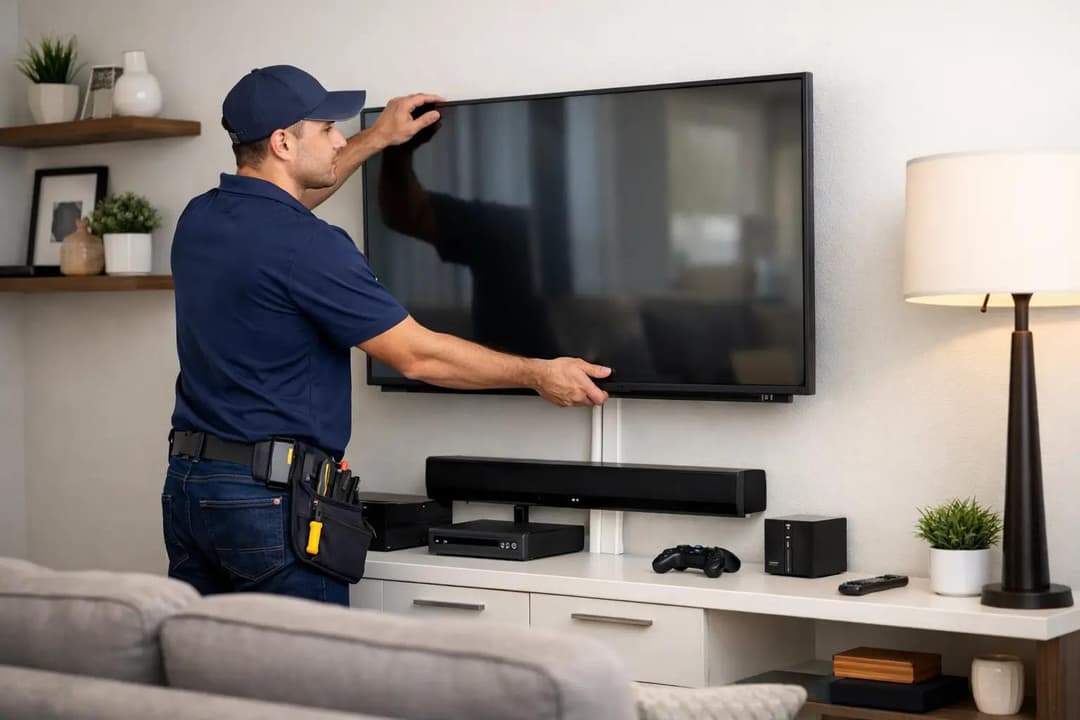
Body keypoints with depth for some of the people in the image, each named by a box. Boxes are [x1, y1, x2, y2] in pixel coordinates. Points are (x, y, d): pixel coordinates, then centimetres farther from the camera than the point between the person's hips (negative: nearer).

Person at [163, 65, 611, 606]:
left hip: (187, 481, 9)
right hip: (268, 495, -8)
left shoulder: (198, 219, 8)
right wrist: (537, 374, -2)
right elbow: (416, 355, -13)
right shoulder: (307, 247, -17)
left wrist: (376, 140, 36)